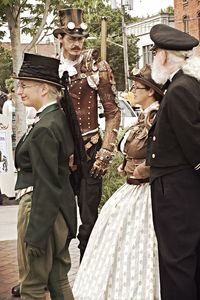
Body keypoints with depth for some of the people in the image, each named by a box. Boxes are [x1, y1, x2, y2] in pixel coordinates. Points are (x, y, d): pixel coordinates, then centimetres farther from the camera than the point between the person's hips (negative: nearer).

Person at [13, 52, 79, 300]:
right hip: (60, 208, 10)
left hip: (42, 208, -10)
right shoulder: (60, 118, 8)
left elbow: (46, 186, -22)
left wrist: (36, 236, -19)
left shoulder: (44, 129, -21)